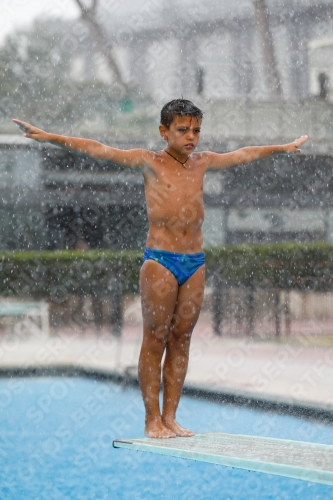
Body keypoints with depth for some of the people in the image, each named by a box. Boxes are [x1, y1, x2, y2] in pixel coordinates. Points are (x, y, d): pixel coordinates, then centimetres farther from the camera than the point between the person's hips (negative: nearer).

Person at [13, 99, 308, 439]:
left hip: (195, 262, 5)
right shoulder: (150, 163, -1)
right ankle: (152, 420, 3)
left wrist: (283, 148, 41)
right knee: (155, 340, -2)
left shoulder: (201, 163, 13)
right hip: (160, 261, -5)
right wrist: (49, 138, -16)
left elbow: (244, 155, 29)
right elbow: (98, 150, -8)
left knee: (181, 339, 6)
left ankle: (170, 417, 11)